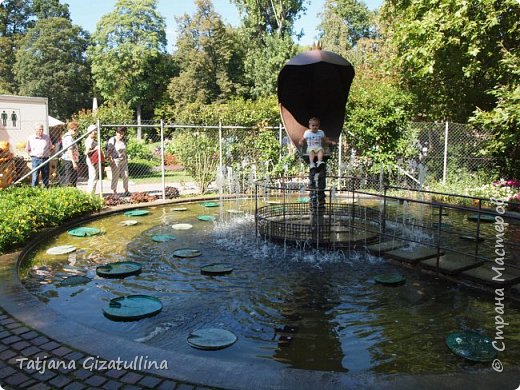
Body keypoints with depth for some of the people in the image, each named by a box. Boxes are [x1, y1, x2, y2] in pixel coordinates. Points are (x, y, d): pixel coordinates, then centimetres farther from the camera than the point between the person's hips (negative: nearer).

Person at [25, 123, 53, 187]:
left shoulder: (47, 137, 8)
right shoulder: (30, 138, 4)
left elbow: (51, 148, 17)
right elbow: (27, 149, 12)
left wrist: (47, 153, 4)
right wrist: (33, 154, 0)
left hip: (45, 159, 2)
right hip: (36, 159, -2)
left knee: (46, 176, 7)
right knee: (35, 176, -6)